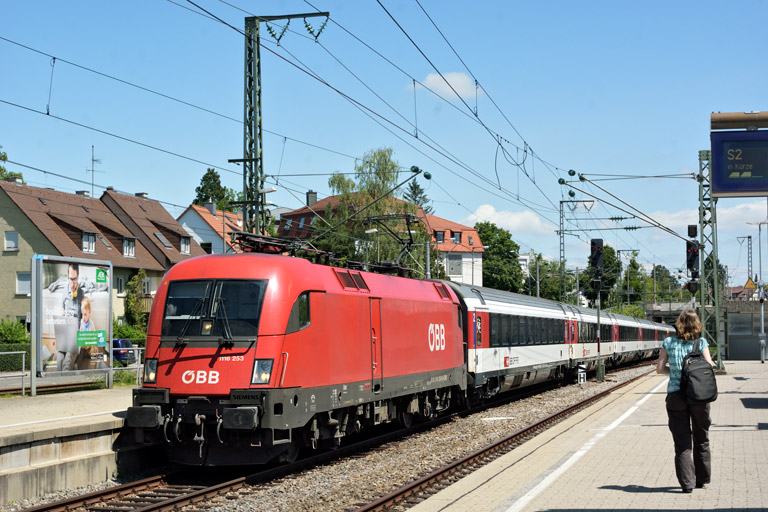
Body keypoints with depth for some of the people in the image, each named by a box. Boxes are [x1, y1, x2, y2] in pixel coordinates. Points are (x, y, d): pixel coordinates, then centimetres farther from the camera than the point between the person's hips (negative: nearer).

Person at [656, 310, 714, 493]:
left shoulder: (669, 342, 1)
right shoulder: (701, 342, -2)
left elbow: (659, 368, 0)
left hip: (675, 394, 0)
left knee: (682, 440, 3)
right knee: (701, 438, 16)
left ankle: (687, 482, -4)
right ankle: (702, 479, 24)